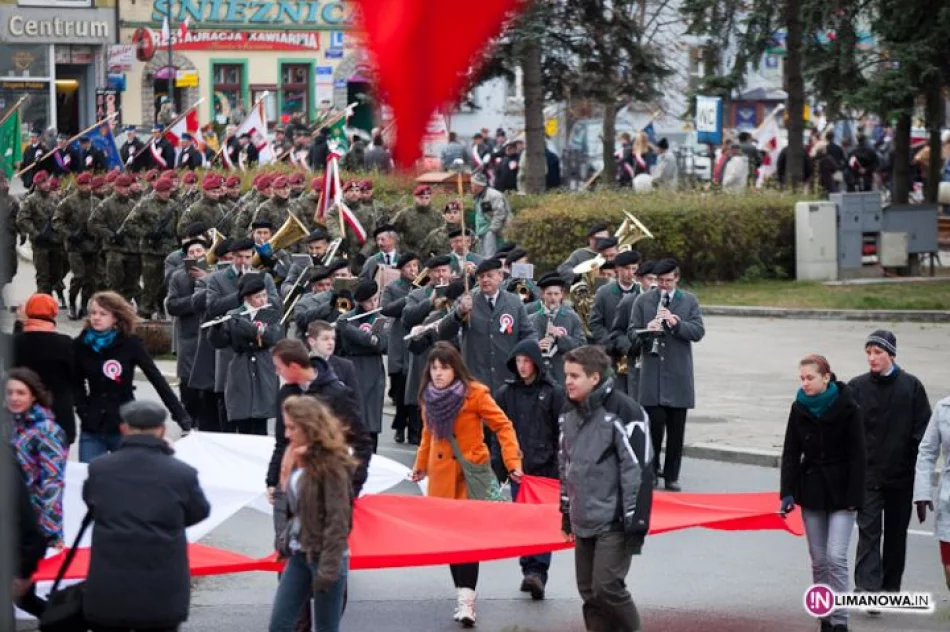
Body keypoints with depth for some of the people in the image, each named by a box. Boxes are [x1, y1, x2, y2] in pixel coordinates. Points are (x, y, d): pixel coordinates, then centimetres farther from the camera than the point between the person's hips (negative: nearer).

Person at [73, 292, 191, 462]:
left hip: (125, 427, -2)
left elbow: (157, 379, -9)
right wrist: (83, 411, -3)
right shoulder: (81, 344, 0)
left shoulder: (130, 344, -8)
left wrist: (182, 417, -14)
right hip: (92, 428, 2)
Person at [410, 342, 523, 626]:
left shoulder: (475, 393, -11)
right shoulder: (429, 397, 5)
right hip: (441, 476, 5)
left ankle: (466, 598, -13)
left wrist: (513, 461, -16)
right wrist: (421, 464, 29)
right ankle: (463, 594, 11)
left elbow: (502, 426, -8)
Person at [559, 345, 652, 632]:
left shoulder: (623, 412, -16)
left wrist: (635, 524, -18)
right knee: (588, 591, 9)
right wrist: (567, 514, 21)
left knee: (607, 587, -13)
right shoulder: (570, 413, 9)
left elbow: (639, 471, -17)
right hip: (584, 521, 8)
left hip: (614, 522, -7)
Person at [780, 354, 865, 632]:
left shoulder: (847, 408, -9)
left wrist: (854, 497, -12)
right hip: (811, 489, 4)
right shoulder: (800, 408, 2)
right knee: (819, 559, 7)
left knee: (836, 557, -12)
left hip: (840, 492, -4)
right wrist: (787, 492, -3)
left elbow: (858, 456, -8)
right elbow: (791, 453, 5)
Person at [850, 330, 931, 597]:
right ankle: (867, 588, -18)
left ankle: (890, 588, 22)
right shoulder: (857, 387, 0)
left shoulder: (911, 387, 0)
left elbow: (922, 432, 0)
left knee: (896, 533, 11)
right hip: (867, 474, -1)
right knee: (868, 531, -10)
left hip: (902, 475, 1)